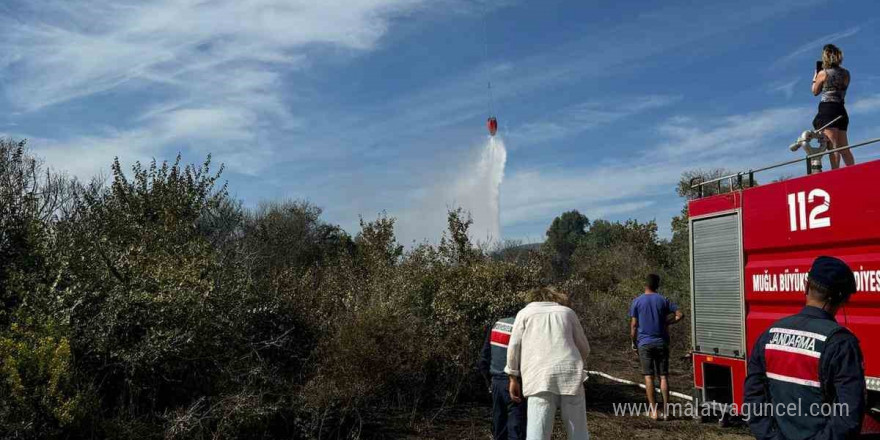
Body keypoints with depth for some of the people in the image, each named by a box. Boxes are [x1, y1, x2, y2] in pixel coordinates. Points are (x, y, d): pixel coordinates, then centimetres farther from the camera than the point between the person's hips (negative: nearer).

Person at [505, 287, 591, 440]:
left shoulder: (525, 312, 18)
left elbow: (514, 346, 8)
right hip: (570, 373, 2)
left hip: (540, 376, -2)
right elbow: (584, 348, 24)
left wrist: (513, 378, 13)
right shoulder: (567, 311, 23)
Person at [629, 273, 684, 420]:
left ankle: (653, 411, 1)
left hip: (644, 343, -1)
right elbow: (680, 314, -5)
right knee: (663, 376, 6)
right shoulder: (663, 300, 1)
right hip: (661, 343, 1)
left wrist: (634, 342, 7)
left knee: (649, 376, 2)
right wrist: (667, 322, 8)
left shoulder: (637, 302, -2)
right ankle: (665, 410, 6)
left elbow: (633, 325, -3)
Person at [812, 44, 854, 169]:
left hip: (827, 109, -6)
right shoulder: (846, 73, 10)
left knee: (833, 146, -13)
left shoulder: (823, 73, -5)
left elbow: (815, 92, 6)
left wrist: (815, 76, 20)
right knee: (844, 148, 10)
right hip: (841, 111, 6)